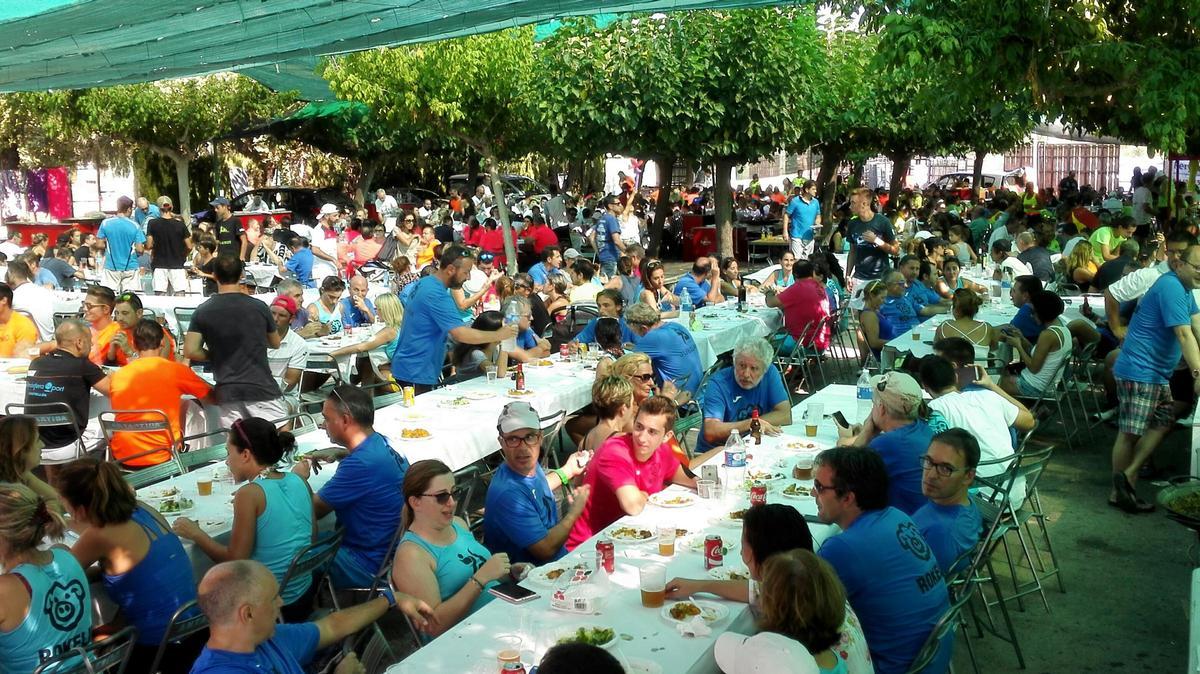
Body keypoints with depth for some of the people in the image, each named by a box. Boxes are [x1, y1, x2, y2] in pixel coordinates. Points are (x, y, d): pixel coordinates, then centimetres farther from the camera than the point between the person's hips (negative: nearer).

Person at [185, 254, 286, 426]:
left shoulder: (203, 312, 1)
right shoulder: (259, 307, -1)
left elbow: (190, 351, -5)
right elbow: (275, 343, 12)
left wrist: (215, 356, 12)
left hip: (227, 393, 2)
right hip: (262, 389, -2)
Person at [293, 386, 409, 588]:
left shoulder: (360, 465, -28)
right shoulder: (379, 442, 0)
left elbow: (312, 510, -16)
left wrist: (299, 479, 3)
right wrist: (338, 453, 9)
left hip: (369, 567, -9)